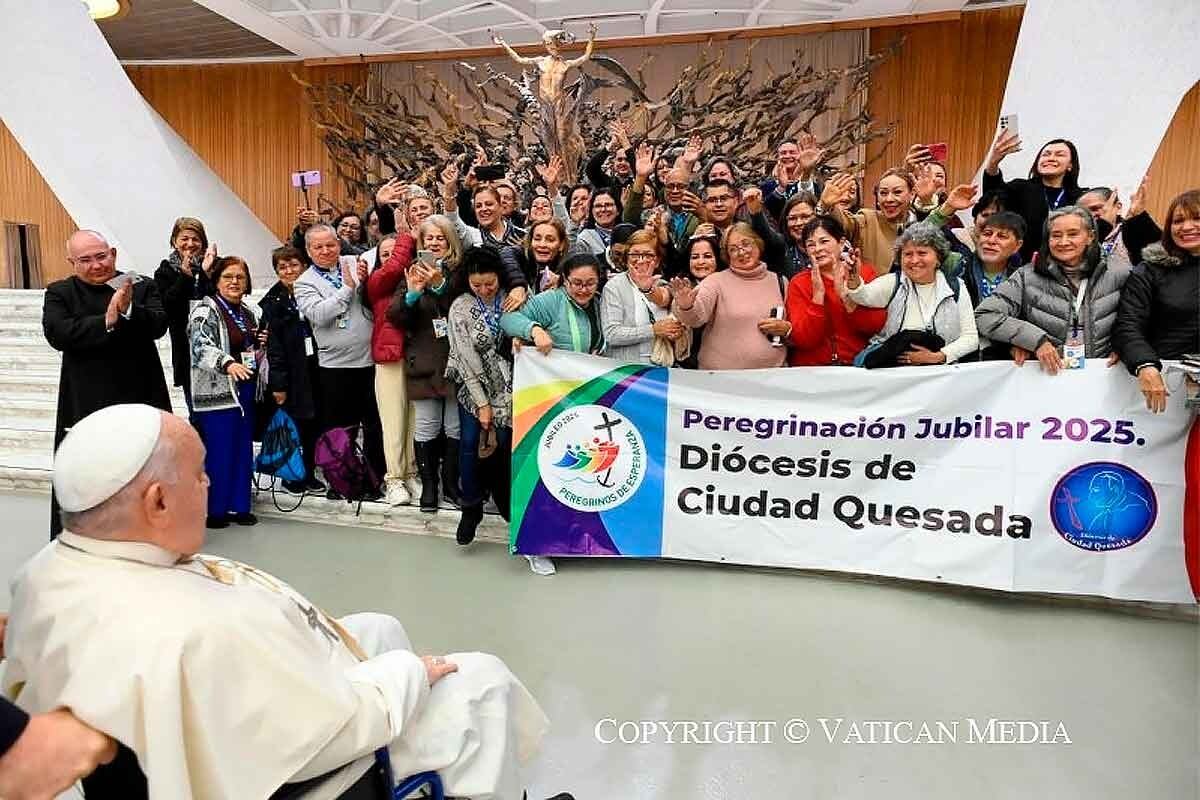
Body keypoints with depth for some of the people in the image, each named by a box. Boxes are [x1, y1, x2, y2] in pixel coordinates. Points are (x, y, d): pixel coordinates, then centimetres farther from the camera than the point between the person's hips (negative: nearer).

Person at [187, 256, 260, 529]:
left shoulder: (248, 313, 16)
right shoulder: (206, 310, -7)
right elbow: (201, 345, -22)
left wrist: (259, 347, 7)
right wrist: (227, 363, -39)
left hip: (245, 389, 7)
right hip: (217, 391, -7)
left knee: (243, 449, 10)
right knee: (218, 451, -5)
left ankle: (240, 506, 19)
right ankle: (213, 510, 6)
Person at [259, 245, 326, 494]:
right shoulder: (273, 301, -2)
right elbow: (273, 343, -7)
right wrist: (278, 383, -11)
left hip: (313, 369, 3)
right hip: (290, 373, -3)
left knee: (312, 423, 8)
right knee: (292, 426, 2)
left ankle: (309, 473, 21)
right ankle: (291, 476, 17)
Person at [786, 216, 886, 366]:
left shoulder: (865, 272, 4)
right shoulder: (799, 283, 1)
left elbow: (877, 326, -7)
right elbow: (803, 340, -9)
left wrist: (846, 295, -17)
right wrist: (818, 294, -15)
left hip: (858, 364, 1)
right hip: (812, 367, -1)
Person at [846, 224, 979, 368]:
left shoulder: (955, 288, 7)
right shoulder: (893, 283, 5)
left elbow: (971, 338, 5)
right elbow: (865, 296, -18)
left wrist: (938, 356, -11)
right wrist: (854, 281, -41)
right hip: (889, 362, -2)